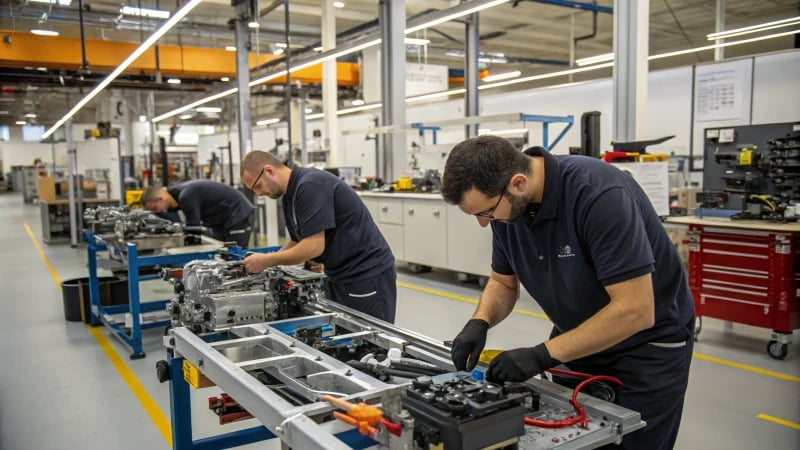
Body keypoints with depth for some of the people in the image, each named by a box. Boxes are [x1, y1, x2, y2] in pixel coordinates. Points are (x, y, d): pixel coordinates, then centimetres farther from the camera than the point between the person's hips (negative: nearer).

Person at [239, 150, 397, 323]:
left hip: (367, 274, -10)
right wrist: (263, 261, 6)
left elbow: (313, 247, -25)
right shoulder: (290, 196, 10)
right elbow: (298, 243, 19)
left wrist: (267, 260, -14)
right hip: (339, 276, 10)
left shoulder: (310, 185, -21)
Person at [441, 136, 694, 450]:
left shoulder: (600, 194, -33)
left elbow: (634, 310, -32)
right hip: (579, 336, 6)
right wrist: (480, 321, -17)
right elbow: (504, 282, 3)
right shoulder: (507, 202, -12)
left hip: (648, 343, -6)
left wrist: (543, 355, -31)